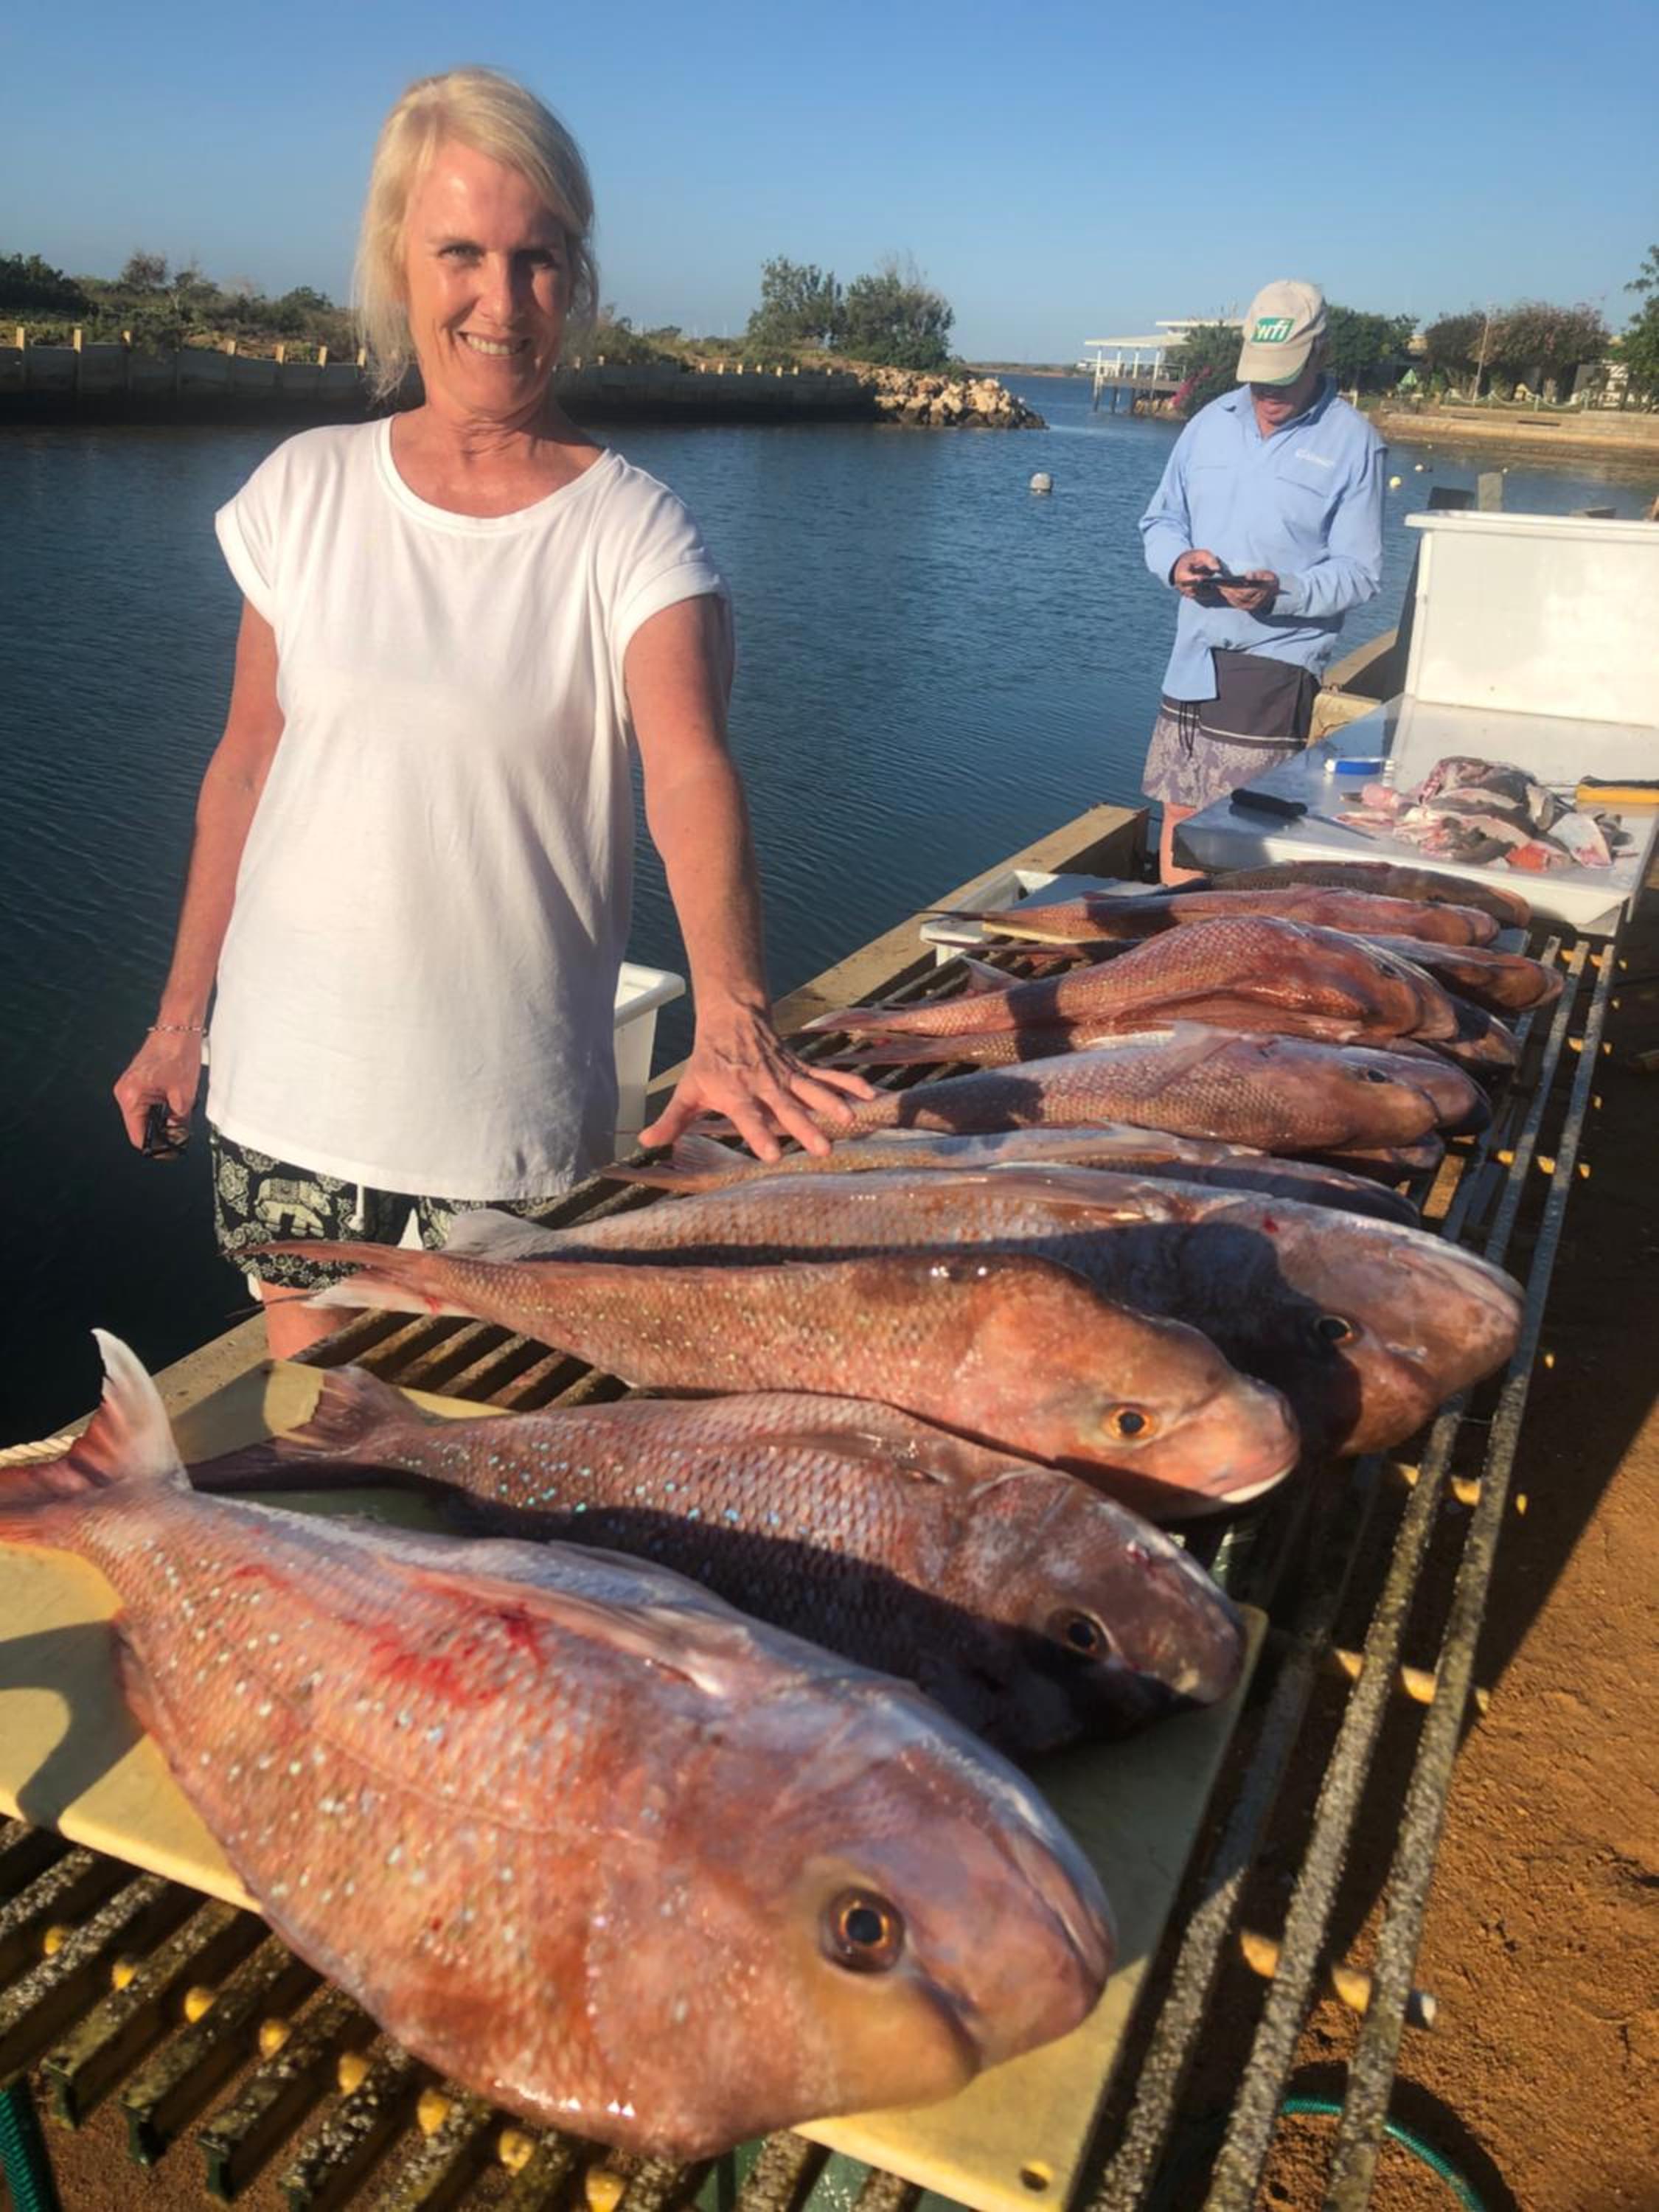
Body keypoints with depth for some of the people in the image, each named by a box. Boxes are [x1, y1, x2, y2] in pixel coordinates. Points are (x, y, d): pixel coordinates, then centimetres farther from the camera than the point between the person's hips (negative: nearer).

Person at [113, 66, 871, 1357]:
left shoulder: (633, 535, -7)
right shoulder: (305, 491, 2)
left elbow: (691, 773, -22)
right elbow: (244, 771, 8)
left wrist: (732, 1022, -39)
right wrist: (180, 1020, 8)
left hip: (514, 1114, -2)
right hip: (289, 1089, 3)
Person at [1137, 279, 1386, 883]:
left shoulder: (1353, 442, -3)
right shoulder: (1210, 423, 12)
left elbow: (1359, 573, -6)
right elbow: (1160, 521, 18)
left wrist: (1281, 591, -25)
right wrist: (1177, 560, -6)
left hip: (1277, 666, -5)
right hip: (1193, 658, 5)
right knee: (1178, 817, 8)